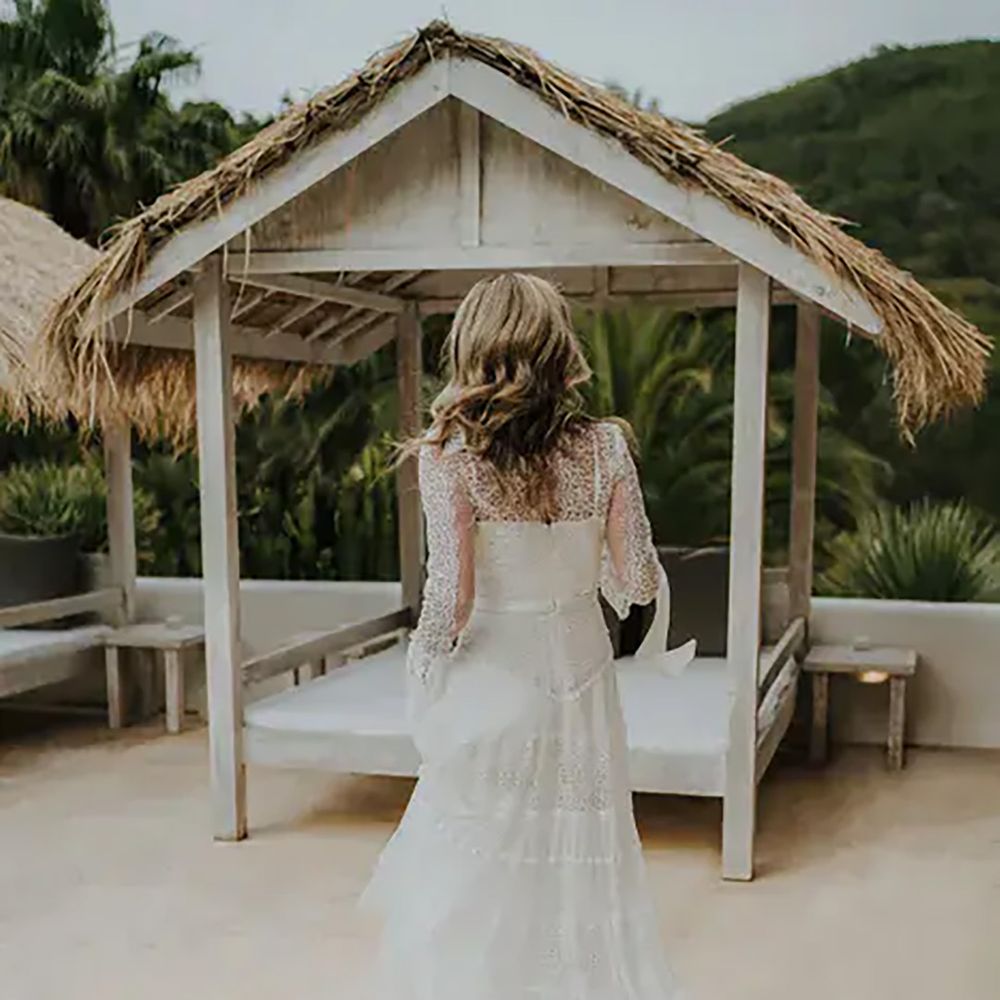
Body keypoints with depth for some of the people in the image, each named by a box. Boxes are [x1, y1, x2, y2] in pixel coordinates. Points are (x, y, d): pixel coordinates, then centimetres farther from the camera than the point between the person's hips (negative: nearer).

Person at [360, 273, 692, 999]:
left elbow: (451, 597, -17)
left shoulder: (451, 451, -14)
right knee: (582, 870, 17)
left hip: (492, 685, -2)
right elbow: (639, 583, -5)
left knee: (475, 881, 14)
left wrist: (424, 663, 2)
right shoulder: (605, 447, -6)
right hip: (582, 682, 3)